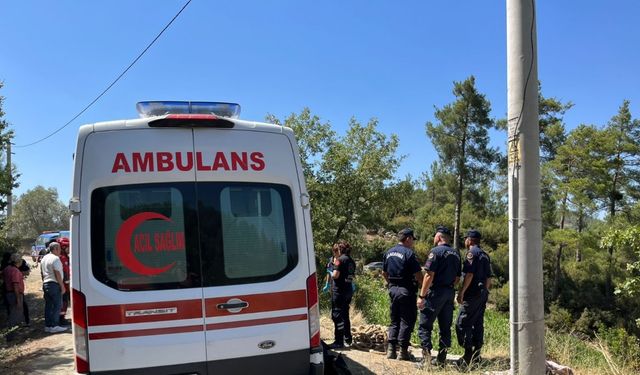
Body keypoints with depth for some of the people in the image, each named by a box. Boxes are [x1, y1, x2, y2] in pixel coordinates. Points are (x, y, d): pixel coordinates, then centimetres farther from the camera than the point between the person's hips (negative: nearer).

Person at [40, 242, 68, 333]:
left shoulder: (44, 258, 16)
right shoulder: (55, 258, -13)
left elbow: (42, 272, 21)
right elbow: (57, 274, -17)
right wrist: (62, 286, -15)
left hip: (45, 284, 9)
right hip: (54, 284, -9)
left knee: (48, 305, 11)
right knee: (57, 305, -5)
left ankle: (47, 325, 14)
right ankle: (54, 326, -6)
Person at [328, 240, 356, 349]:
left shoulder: (340, 259, -12)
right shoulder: (351, 261, 12)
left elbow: (335, 275, -19)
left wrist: (331, 273, 4)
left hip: (339, 291, -9)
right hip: (348, 290, 9)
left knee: (337, 316, -4)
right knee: (345, 315, 19)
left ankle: (339, 342, -4)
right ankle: (348, 340, 27)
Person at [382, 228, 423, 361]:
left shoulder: (388, 253, 9)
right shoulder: (409, 253, -14)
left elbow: (384, 273, 17)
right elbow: (418, 275, -16)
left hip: (393, 289, 7)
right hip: (406, 290, -7)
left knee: (394, 320, 14)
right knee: (407, 321, 1)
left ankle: (391, 349, 10)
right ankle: (403, 351, 2)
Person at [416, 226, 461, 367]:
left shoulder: (436, 251, -10)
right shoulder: (456, 254, 13)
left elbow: (429, 275, -16)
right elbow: (457, 278, 14)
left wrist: (421, 295, -14)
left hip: (436, 292, -7)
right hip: (450, 293, 7)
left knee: (424, 326, -3)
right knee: (445, 327, 11)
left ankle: (426, 357, -10)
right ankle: (441, 359, 14)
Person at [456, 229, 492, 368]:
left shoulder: (472, 253, -10)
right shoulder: (485, 255, 16)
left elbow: (469, 274, -19)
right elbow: (489, 277, 18)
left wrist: (461, 292, -17)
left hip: (472, 294, -9)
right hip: (483, 294, 9)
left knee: (462, 324, -7)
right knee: (478, 324, 12)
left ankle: (468, 356, -10)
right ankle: (476, 355, 16)